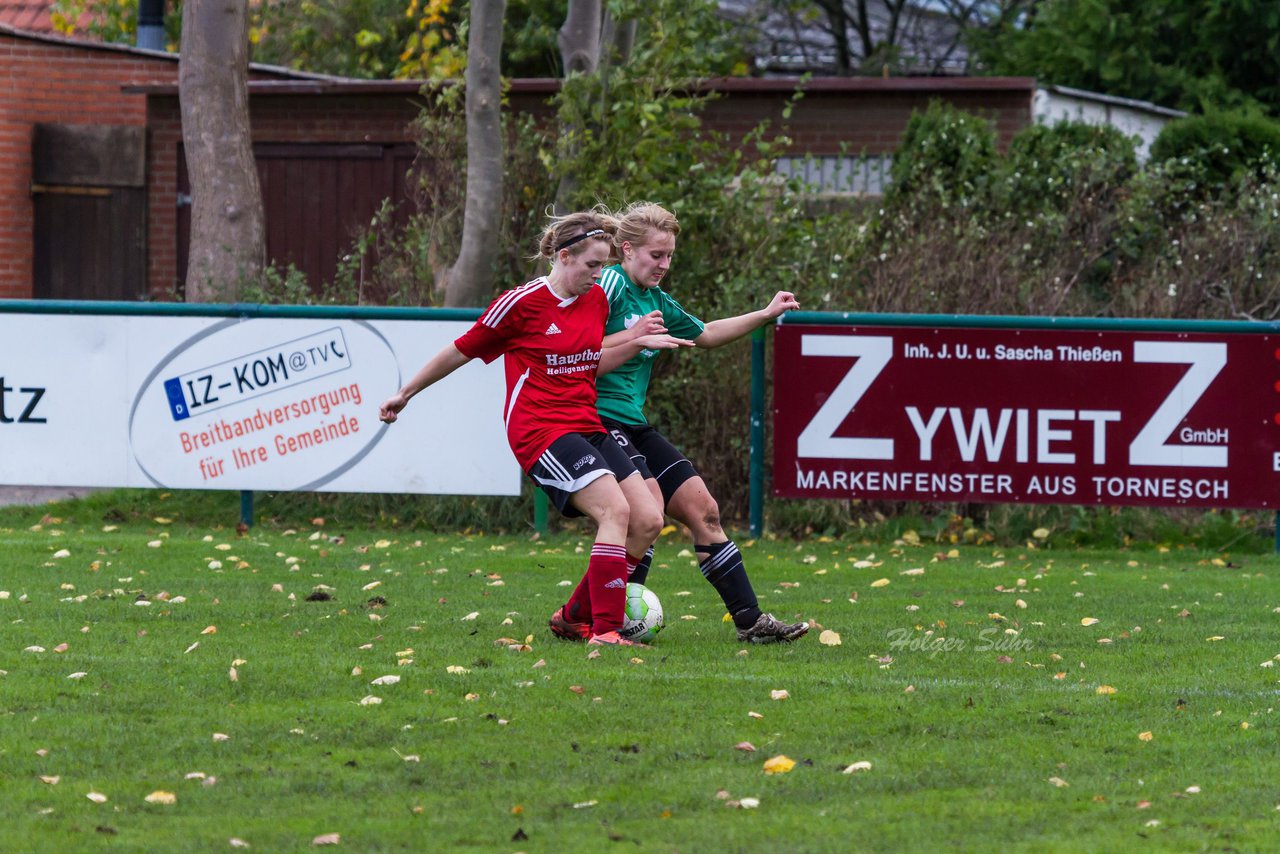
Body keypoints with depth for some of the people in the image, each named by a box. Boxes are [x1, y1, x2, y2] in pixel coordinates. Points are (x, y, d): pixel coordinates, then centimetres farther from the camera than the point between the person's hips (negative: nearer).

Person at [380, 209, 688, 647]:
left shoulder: (596, 300, 10)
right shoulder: (523, 302, -10)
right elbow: (462, 351, 0)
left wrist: (637, 342, 9)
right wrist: (405, 394, 9)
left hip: (585, 426, 8)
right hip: (540, 428, -8)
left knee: (648, 520, -3)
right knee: (615, 511, -24)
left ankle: (577, 618, 9)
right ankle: (605, 630, -26)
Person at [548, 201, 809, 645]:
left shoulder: (656, 301, 16)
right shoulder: (610, 285, -9)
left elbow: (705, 334, 33)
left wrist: (765, 314, 32)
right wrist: (631, 337, -23)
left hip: (635, 426, 9)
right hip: (598, 420, -9)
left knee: (702, 509, 5)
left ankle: (750, 620, 10)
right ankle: (576, 618, -15)